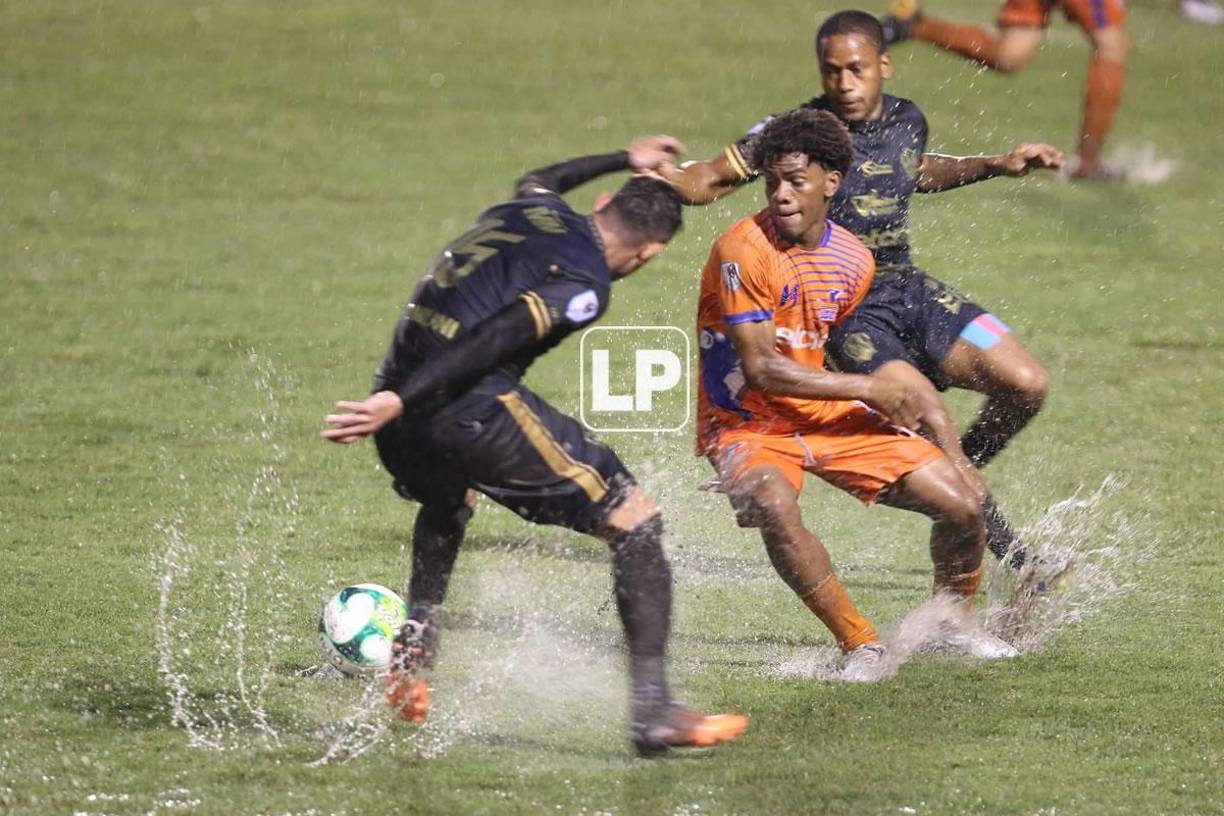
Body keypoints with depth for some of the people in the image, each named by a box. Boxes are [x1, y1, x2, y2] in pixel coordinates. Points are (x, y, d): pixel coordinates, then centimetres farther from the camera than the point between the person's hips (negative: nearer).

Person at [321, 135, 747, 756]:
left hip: (405, 410, 9)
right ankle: (653, 710, -9)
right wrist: (400, 402, -27)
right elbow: (495, 339, -20)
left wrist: (625, 161, 61)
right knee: (634, 521, -1)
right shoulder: (584, 285, -6)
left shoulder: (535, 210, 19)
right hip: (473, 412, -9)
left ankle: (410, 664, 38)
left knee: (449, 502, 42)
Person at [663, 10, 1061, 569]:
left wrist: (997, 165, 24)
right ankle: (1012, 559, -12)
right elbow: (711, 180, -14)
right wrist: (659, 175, -34)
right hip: (847, 310, -6)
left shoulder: (906, 119, 4)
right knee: (930, 420, -22)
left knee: (1026, 385, -7)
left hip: (911, 290, 6)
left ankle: (959, 473, 20)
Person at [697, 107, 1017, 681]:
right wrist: (868, 389, -18)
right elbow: (760, 368, -23)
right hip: (746, 423, -6)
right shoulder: (743, 251, -21)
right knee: (775, 508, -39)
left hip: (827, 416, 6)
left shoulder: (852, 260, 1)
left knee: (962, 505, -3)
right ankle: (860, 645, -22)